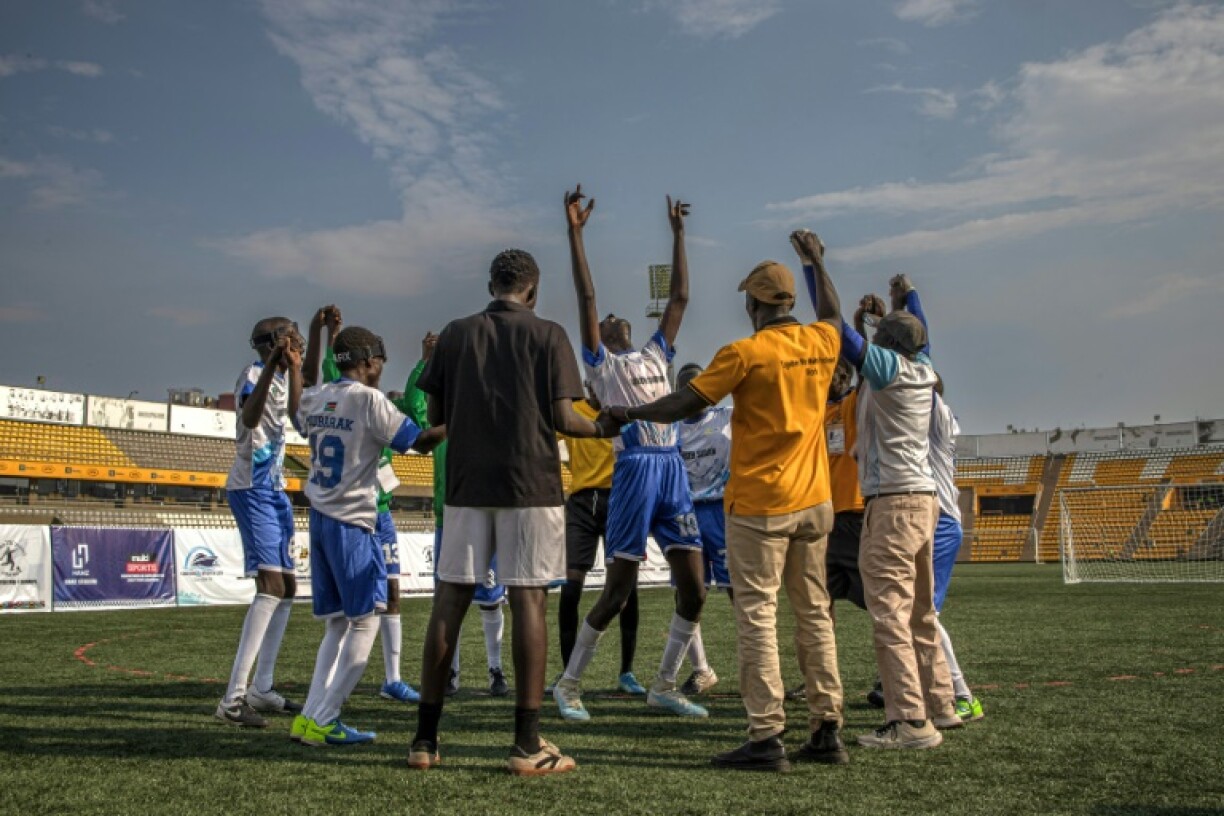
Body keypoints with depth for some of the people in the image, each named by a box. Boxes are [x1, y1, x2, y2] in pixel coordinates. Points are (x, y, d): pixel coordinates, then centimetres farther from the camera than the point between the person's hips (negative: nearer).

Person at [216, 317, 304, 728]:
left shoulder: (284, 377, 11)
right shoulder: (254, 374, -14)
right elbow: (249, 417, -32)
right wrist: (272, 366, -42)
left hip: (276, 490, 10)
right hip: (252, 490, -10)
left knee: (287, 586, 13)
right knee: (272, 584, -20)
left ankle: (261, 688, 21)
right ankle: (232, 698, -22)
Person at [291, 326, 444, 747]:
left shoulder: (313, 398, 9)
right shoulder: (369, 400, -11)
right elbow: (421, 442, -11)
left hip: (318, 519, 8)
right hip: (352, 522, -8)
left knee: (337, 622, 14)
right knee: (364, 622, 0)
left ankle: (311, 718, 10)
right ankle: (320, 721, -2)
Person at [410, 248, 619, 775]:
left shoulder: (455, 334, 8)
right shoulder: (547, 335, 0)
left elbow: (435, 415, 7)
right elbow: (562, 418, -6)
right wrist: (603, 428, 13)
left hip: (467, 483, 3)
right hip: (531, 484, -3)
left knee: (450, 599, 7)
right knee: (529, 600, -1)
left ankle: (425, 738, 11)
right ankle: (527, 745, 1)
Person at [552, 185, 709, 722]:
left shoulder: (656, 355, 22)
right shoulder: (601, 363, 7)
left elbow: (679, 296, 23)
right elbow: (586, 296, -2)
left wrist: (678, 233, 25)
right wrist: (575, 231, -5)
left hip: (673, 469, 6)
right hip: (635, 469, -6)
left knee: (694, 591, 4)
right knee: (618, 592, -2)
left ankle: (663, 686, 19)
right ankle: (568, 684, 14)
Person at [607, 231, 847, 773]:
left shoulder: (744, 353, -12)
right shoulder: (820, 343, 5)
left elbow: (686, 404, -10)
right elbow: (832, 315, 30)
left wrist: (628, 413, 3)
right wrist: (816, 261, 41)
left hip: (758, 504, -6)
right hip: (813, 501, 6)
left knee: (758, 614, -2)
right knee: (814, 612, 12)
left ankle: (766, 737, -3)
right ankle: (826, 731, 16)